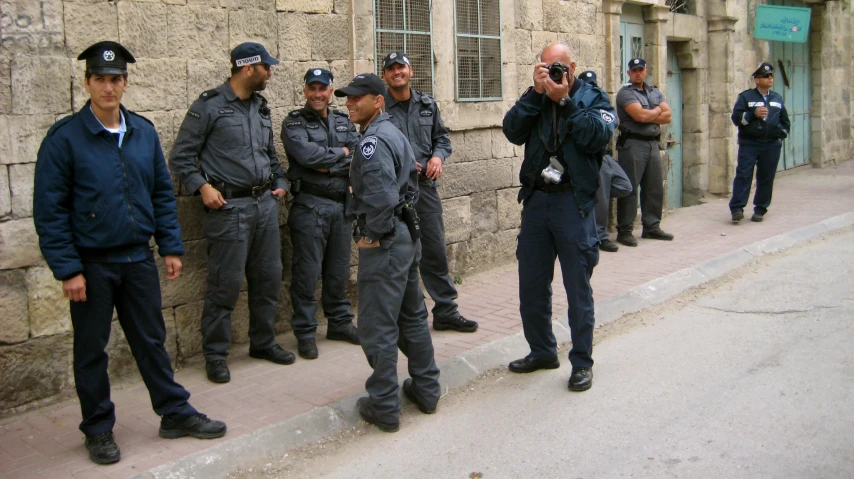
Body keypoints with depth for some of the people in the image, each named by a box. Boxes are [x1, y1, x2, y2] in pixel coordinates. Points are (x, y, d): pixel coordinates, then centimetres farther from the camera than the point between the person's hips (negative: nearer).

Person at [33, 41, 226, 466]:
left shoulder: (144, 132, 3)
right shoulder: (65, 137, -11)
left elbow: (162, 193, 10)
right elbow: (49, 210, -11)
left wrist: (171, 247, 5)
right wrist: (67, 270, -14)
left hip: (138, 258, 4)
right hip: (91, 264, -4)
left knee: (152, 340, 14)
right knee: (91, 350, 10)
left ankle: (175, 413, 27)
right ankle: (98, 430, 24)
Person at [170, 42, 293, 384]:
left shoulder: (260, 107, 14)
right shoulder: (209, 106, -7)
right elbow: (180, 157, -6)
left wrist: (280, 182, 12)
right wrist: (202, 186, -17)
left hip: (265, 203, 7)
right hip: (230, 205, -7)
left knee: (268, 277, 11)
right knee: (225, 283, -3)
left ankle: (263, 342, 27)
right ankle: (215, 355, 10)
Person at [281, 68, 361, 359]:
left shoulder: (343, 122, 13)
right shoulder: (294, 123, -2)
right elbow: (307, 154, -20)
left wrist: (330, 167, -13)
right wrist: (342, 153, -6)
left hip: (342, 203, 5)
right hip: (310, 205, -5)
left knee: (339, 269, 13)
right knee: (308, 271, -2)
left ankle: (340, 323, 26)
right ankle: (305, 332, 8)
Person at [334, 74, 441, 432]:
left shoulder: (373, 141, -17)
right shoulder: (394, 133, 15)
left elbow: (382, 195, -29)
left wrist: (373, 235, -17)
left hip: (384, 243, -10)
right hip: (407, 234, 11)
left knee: (378, 327, -2)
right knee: (413, 316, 18)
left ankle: (384, 408, 5)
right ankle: (426, 390, 28)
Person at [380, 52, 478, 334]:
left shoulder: (427, 105, 11)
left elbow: (442, 138, 17)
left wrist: (438, 156, -4)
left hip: (425, 185, 4)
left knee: (435, 251, 7)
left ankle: (446, 312, 17)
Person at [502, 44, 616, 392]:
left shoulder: (593, 98, 2)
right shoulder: (535, 99, 9)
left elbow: (598, 136, -16)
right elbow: (513, 132, -8)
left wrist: (565, 101, -16)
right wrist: (535, 92, -13)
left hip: (574, 203, -4)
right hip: (536, 200, 4)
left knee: (578, 288, 3)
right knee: (531, 286, 12)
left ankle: (582, 362, 15)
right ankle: (542, 351, 29)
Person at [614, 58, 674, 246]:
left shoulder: (655, 92, 17)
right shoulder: (625, 93, -4)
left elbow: (667, 116, 5)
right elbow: (639, 115, -17)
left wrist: (648, 116, -8)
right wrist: (657, 111, 0)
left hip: (653, 144, 7)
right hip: (633, 144, -7)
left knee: (655, 188, 10)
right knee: (629, 188, -6)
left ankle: (652, 227, 20)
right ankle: (624, 231, -2)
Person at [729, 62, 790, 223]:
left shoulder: (777, 98, 16)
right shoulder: (746, 96, 2)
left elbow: (785, 120, 27)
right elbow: (736, 117, -6)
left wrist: (782, 135, 12)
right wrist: (753, 114, -18)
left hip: (772, 145, 4)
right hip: (749, 144, -4)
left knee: (766, 178, 5)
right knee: (743, 175, -10)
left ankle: (760, 209, 13)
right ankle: (737, 208, -10)